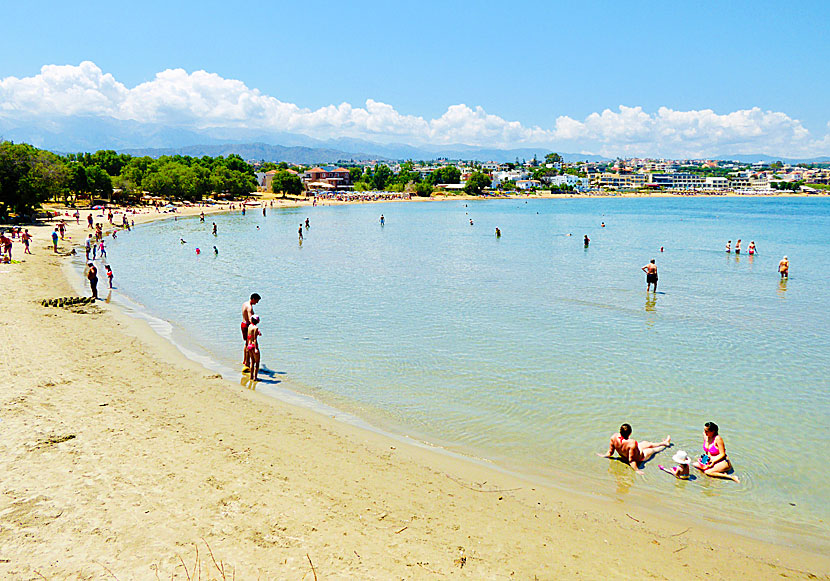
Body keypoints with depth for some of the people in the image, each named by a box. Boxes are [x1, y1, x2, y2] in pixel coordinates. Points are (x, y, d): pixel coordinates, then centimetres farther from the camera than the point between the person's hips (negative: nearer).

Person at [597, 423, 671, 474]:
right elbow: (631, 460, -37)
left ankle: (664, 443, 54)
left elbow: (610, 452, -14)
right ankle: (665, 444, 56)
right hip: (638, 458, -6)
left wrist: (605, 455, 4)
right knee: (652, 450, 24)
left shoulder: (614, 437, -27)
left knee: (648, 444, 27)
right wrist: (636, 470, -30)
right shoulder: (632, 443, -44)